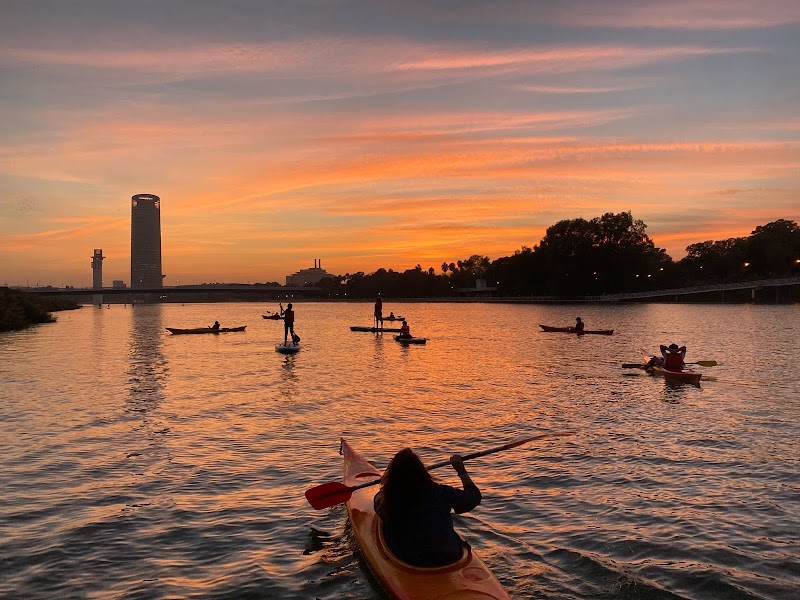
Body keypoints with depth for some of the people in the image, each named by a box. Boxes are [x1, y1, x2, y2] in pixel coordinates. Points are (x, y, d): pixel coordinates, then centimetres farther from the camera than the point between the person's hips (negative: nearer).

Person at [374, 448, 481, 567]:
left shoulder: (385, 501, -14)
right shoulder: (439, 493, -18)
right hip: (448, 559, 0)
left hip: (409, 565, 0)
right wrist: (461, 471, 10)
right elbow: (474, 496, -3)